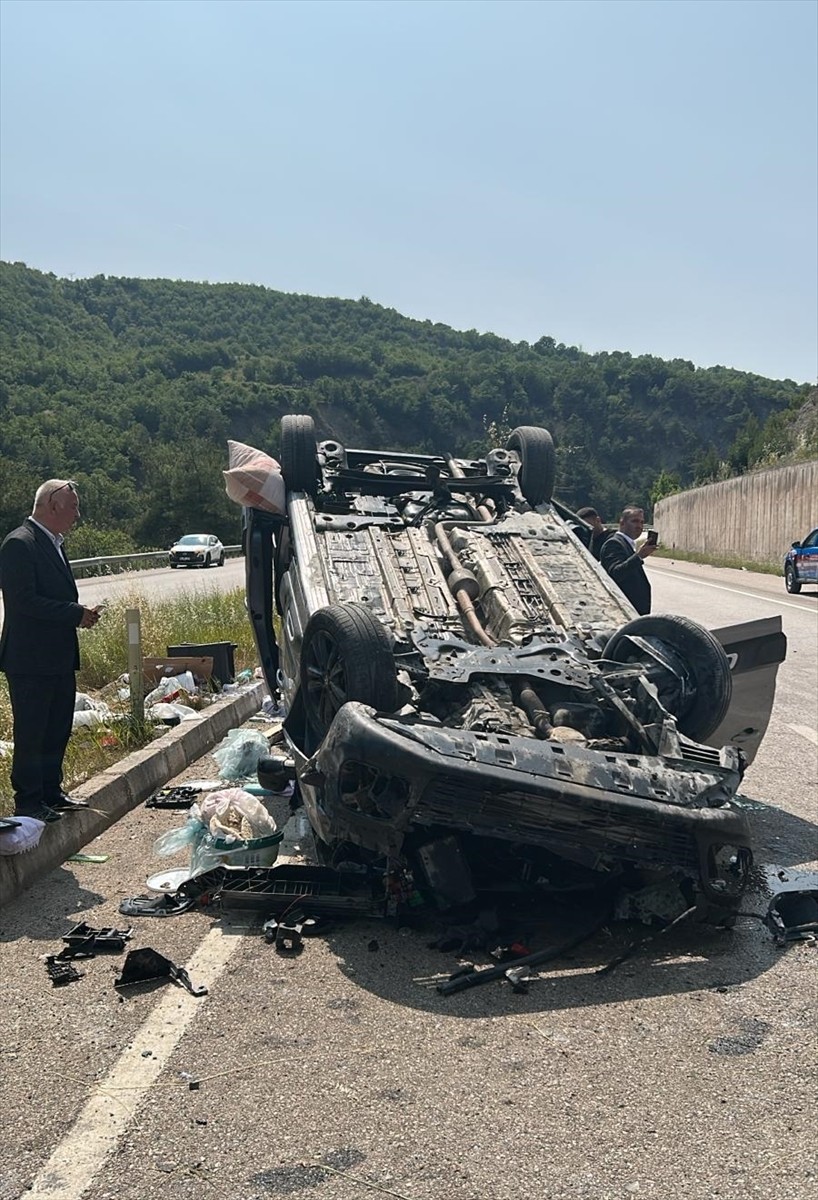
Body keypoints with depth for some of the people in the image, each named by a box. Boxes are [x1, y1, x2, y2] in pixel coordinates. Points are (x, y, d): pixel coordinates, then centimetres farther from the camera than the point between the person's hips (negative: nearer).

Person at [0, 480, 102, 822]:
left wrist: (80, 613, 6)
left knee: (58, 730, 16)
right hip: (31, 659, -9)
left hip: (59, 658, 10)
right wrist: (76, 614, -18)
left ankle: (50, 793, 28)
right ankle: (28, 802, 10)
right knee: (30, 733, 0)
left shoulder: (52, 543, 15)